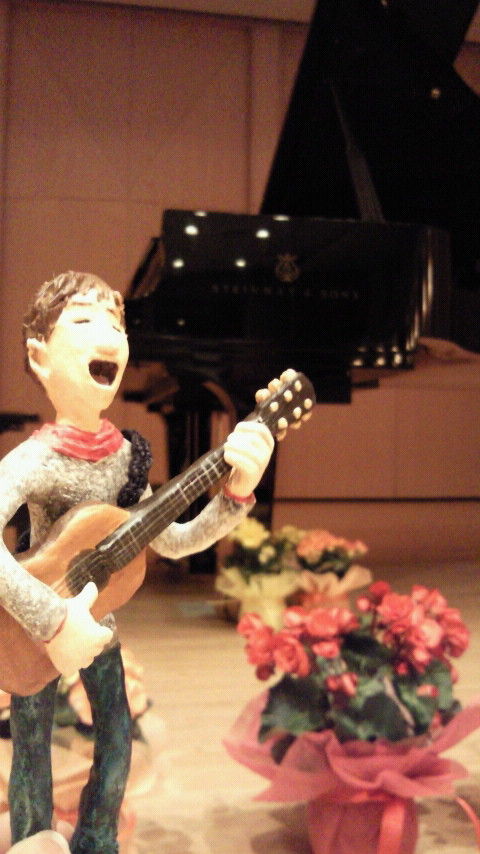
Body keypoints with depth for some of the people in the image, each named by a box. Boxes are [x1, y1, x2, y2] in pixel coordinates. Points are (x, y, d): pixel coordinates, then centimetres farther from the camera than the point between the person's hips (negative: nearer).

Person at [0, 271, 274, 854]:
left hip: (95, 622, 6)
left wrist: (235, 494, -18)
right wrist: (52, 623, -46)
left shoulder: (125, 456, -9)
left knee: (117, 744, 17)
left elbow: (170, 542, -3)